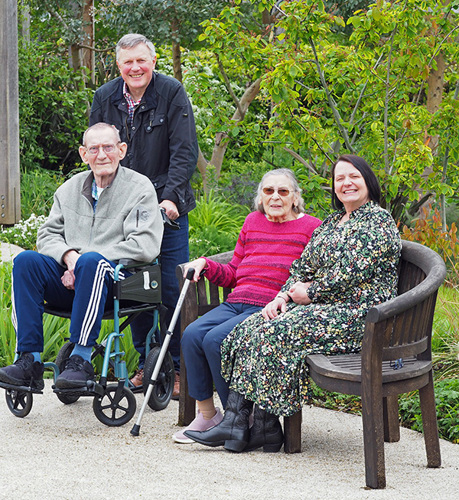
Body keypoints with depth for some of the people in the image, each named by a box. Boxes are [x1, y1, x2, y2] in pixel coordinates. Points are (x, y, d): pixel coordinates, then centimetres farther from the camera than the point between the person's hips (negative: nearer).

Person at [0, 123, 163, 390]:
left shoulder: (140, 188, 0)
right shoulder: (70, 188, 17)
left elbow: (145, 246, -12)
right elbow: (47, 234, 17)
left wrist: (84, 260, -15)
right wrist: (68, 255, -9)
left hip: (117, 282, -5)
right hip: (69, 287, 5)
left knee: (91, 262, -38)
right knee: (26, 261, -22)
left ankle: (81, 360, -36)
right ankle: (29, 360, -27)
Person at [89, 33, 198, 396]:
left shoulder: (172, 93, -6)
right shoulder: (104, 98, 6)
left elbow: (185, 152, -9)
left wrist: (171, 197, -18)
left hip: (168, 207, -3)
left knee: (173, 290, -4)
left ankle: (178, 367, 5)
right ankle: (145, 362, 18)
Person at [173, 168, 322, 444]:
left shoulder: (310, 227, 6)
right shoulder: (253, 222, 23)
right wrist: (205, 264, 10)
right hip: (236, 304, 6)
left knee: (216, 339, -28)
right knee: (192, 335, -21)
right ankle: (206, 414, -10)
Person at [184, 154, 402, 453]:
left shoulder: (379, 222, -6)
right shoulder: (331, 223, 21)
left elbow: (352, 273, -17)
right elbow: (303, 268, 18)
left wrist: (309, 293, -10)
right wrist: (284, 297, -1)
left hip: (356, 316, -9)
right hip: (321, 307, 9)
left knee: (275, 333, -25)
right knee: (250, 328, -12)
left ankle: (268, 431, -17)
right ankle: (235, 422, -21)